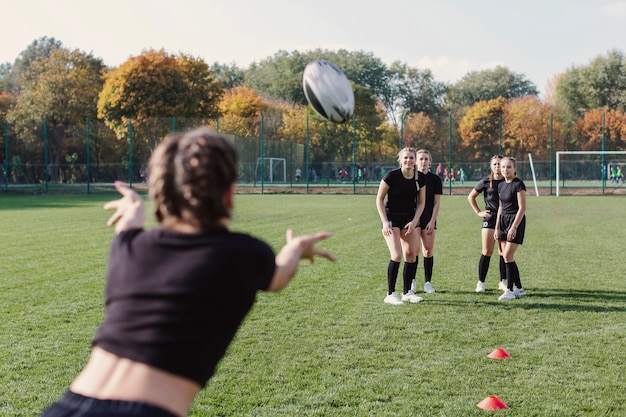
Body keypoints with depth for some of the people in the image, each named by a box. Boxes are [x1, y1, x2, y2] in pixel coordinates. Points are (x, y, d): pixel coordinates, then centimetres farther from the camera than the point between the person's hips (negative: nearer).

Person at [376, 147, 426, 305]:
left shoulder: (420, 178, -3)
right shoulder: (391, 176, -16)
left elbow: (421, 202, 7)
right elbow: (379, 199, -9)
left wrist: (414, 221, -5)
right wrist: (385, 222, -14)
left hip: (410, 219, 5)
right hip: (392, 219, -5)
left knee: (411, 255, 1)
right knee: (397, 255, -15)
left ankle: (407, 292, 15)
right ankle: (390, 294, -5)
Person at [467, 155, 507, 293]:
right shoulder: (486, 181, 0)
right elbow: (471, 196, 10)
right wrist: (478, 212, 4)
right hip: (490, 219, -2)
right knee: (487, 252, -5)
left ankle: (503, 281, 16)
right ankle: (481, 282, 4)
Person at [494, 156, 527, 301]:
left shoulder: (518, 184, -12)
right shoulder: (501, 185, 11)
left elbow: (522, 208, -16)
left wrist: (514, 227, -21)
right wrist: (497, 227, 15)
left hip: (516, 220, -8)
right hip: (503, 220, 8)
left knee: (508, 255, -12)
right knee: (506, 256, 7)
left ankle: (510, 290, -6)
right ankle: (519, 288, 16)